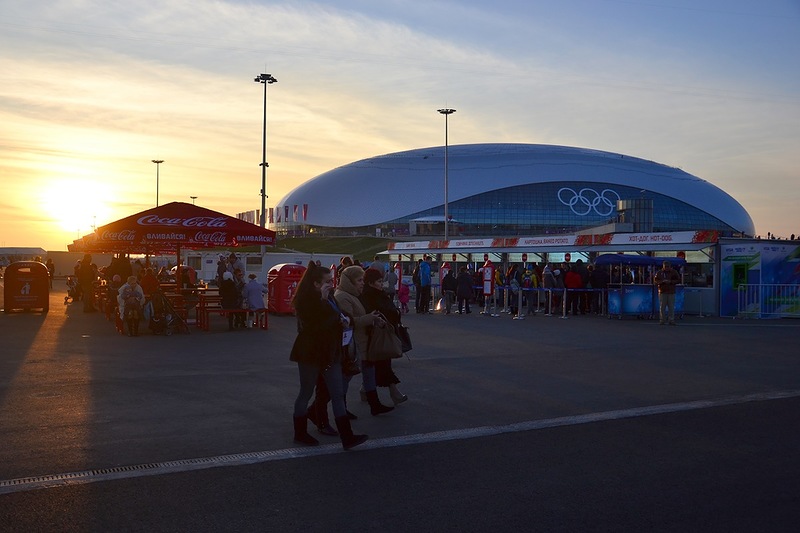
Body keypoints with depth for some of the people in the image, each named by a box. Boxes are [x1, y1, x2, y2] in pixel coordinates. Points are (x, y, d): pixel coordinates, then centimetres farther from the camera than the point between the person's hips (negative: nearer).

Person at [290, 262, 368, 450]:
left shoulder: (329, 298, 11)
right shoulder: (305, 300, -14)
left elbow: (337, 317, 23)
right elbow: (312, 324, -28)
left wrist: (345, 320, 0)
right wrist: (322, 300, -27)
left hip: (330, 353, 8)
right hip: (311, 353, -8)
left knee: (338, 395, 3)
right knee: (306, 393, 7)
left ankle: (347, 437, 3)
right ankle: (300, 433, 22)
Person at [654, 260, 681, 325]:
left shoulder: (674, 272, 7)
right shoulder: (659, 273, 7)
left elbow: (678, 280, 5)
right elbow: (655, 281, 3)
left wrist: (671, 281, -11)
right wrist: (662, 281, -14)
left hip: (671, 292, 0)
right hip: (662, 292, 0)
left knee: (671, 307, -2)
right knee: (662, 307, 0)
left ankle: (671, 320, 3)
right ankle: (662, 320, 5)